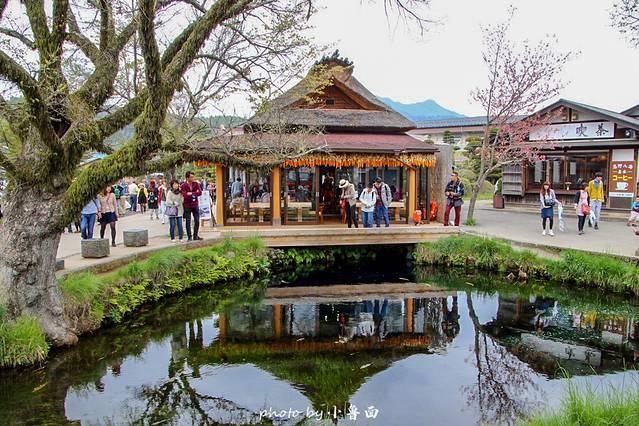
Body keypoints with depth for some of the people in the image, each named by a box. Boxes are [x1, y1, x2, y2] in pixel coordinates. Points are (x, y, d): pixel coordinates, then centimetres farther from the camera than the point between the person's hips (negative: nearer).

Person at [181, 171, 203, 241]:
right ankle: (189, 237, 10)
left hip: (195, 205, 4)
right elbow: (185, 195, -20)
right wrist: (195, 193, -12)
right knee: (188, 222, 2)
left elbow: (200, 192, -8)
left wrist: (191, 193, -17)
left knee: (197, 221, 6)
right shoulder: (184, 186, -8)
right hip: (187, 206, -4)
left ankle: (195, 236, 18)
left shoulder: (196, 184, 3)